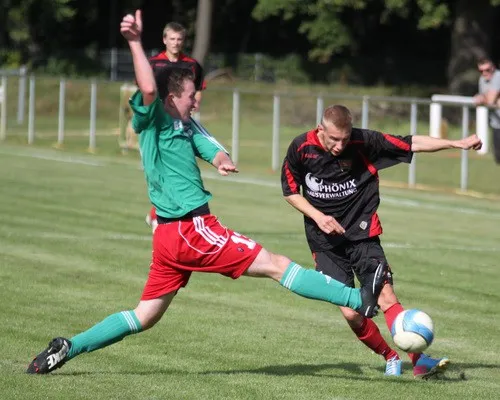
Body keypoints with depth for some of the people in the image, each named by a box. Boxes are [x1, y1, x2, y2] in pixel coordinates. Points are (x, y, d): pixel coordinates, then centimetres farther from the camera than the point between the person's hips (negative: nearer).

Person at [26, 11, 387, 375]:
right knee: (277, 265, -6)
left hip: (172, 235, 9)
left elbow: (212, 150, 6)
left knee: (144, 317, 12)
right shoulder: (153, 121, -9)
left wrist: (224, 162, -17)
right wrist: (135, 43, -36)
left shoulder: (186, 127, 16)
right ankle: (358, 299, -5)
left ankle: (68, 348, 10)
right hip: (193, 231, -9)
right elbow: (149, 90, -29)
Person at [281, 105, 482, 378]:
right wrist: (318, 217, -10)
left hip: (361, 233, -1)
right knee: (350, 313, -8)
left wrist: (456, 143, -14)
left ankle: (419, 360, -20)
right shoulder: (301, 148, -10)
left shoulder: (363, 142, -12)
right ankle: (390, 357, 14)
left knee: (386, 297, -18)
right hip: (325, 241, 1)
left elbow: (411, 144, -9)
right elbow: (290, 191, 3)